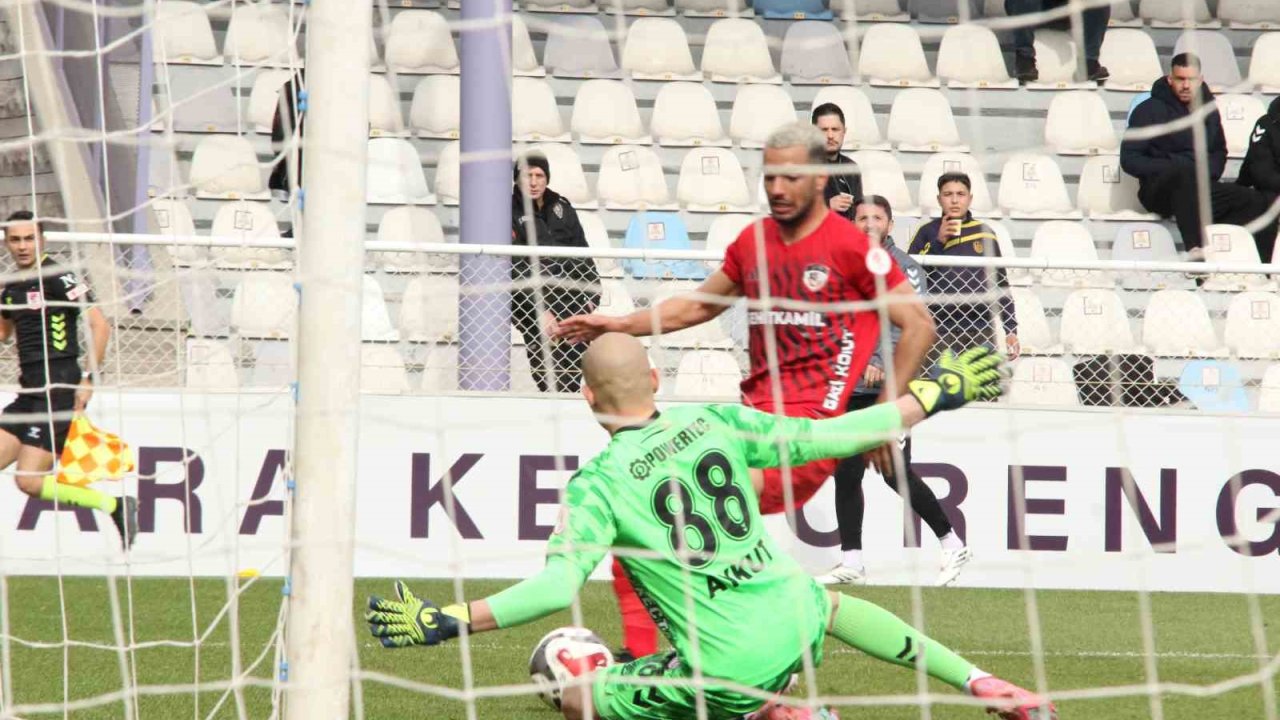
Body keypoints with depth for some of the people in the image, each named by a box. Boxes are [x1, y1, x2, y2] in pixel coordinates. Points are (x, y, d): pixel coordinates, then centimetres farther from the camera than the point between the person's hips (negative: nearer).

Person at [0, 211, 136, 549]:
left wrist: (89, 380, -19)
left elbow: (99, 325, -14)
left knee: (29, 481, -14)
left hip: (58, 391, -8)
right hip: (29, 394, 8)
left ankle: (115, 506, -4)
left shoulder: (59, 278, -9)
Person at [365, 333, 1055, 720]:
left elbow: (557, 585, -20)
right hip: (797, 628, 6)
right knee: (827, 599, 40)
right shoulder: (715, 423, 1)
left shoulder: (597, 485, -10)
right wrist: (932, 395, 14)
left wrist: (448, 622, -18)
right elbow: (829, 438, 3)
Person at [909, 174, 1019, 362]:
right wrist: (938, 242, -12)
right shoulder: (927, 232, 6)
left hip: (979, 330, 2)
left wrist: (1011, 330, 10)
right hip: (938, 328, -2)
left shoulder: (984, 233, 11)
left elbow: (1001, 283, 15)